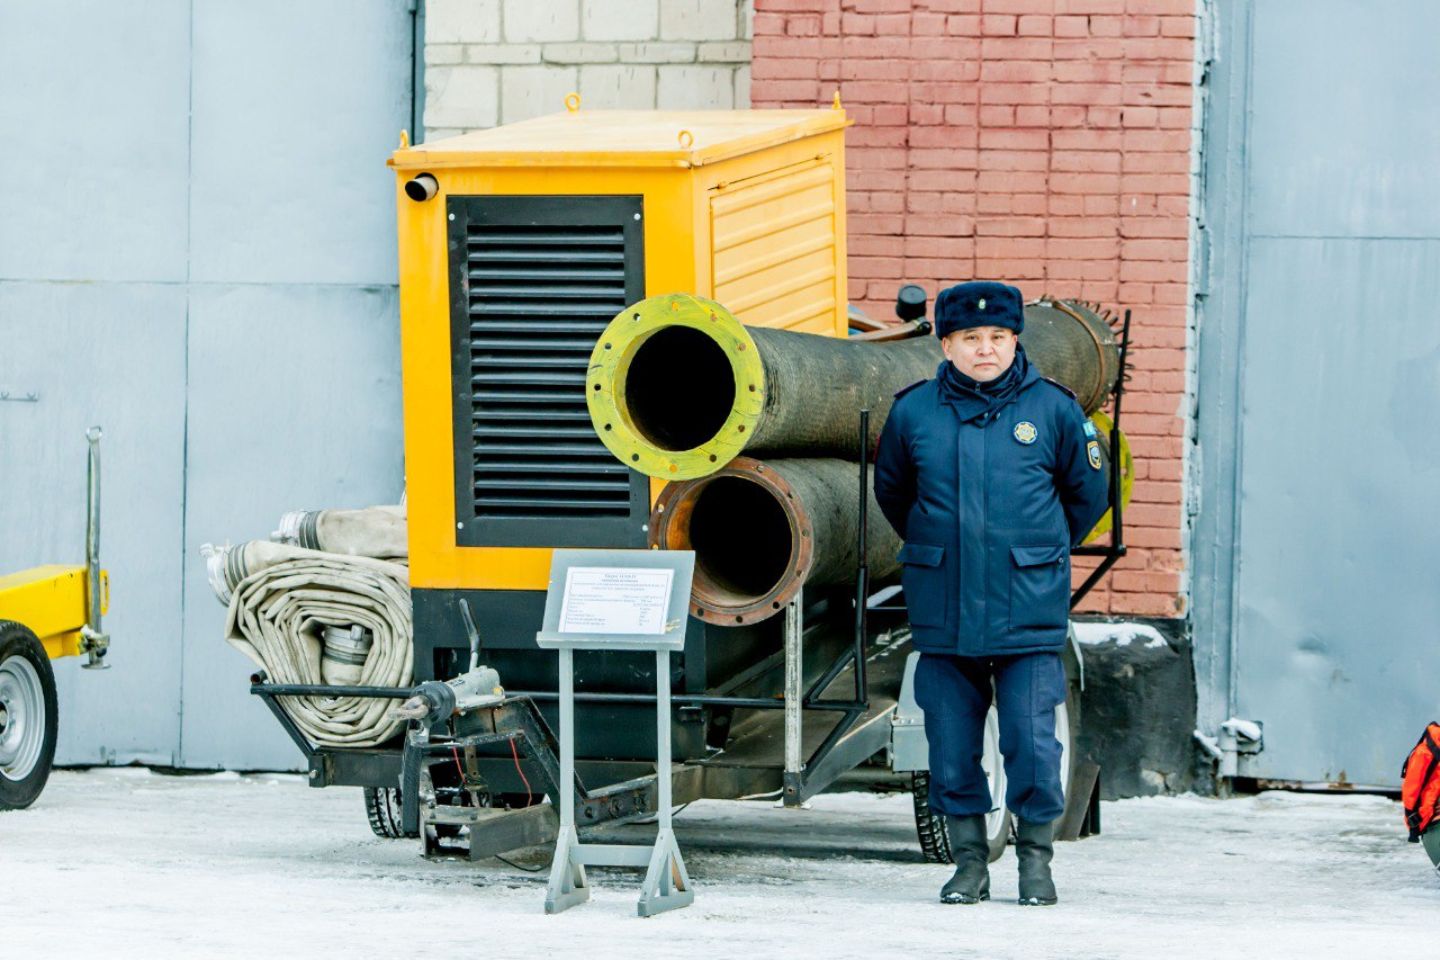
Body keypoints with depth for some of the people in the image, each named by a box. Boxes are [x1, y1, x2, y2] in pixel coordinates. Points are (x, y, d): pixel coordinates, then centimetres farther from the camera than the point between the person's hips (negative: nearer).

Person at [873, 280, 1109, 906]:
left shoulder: (1052, 409, -1)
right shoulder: (913, 413, 2)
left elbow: (1087, 493, 14)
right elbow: (890, 491, 20)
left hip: (1028, 613, -2)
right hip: (943, 613, 2)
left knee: (1032, 742, -4)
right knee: (952, 747, 5)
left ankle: (1036, 860, 12)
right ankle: (970, 863, 18)